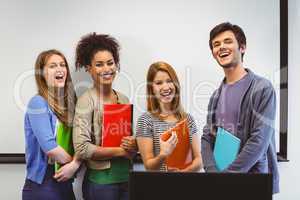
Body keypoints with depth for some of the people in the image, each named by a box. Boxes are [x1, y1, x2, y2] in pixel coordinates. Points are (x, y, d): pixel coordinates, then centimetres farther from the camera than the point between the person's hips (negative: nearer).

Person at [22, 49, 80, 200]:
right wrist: (73, 162, -8)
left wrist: (75, 164, -17)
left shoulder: (70, 102, 6)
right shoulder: (38, 103, -13)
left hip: (66, 183, 6)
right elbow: (49, 147, -21)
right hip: (42, 185, -6)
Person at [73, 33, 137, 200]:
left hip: (126, 178, 5)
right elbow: (82, 148, -19)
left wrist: (134, 145, -8)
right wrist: (121, 151, -13)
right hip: (100, 182, -5)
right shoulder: (87, 100, -12)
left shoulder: (124, 99, 5)